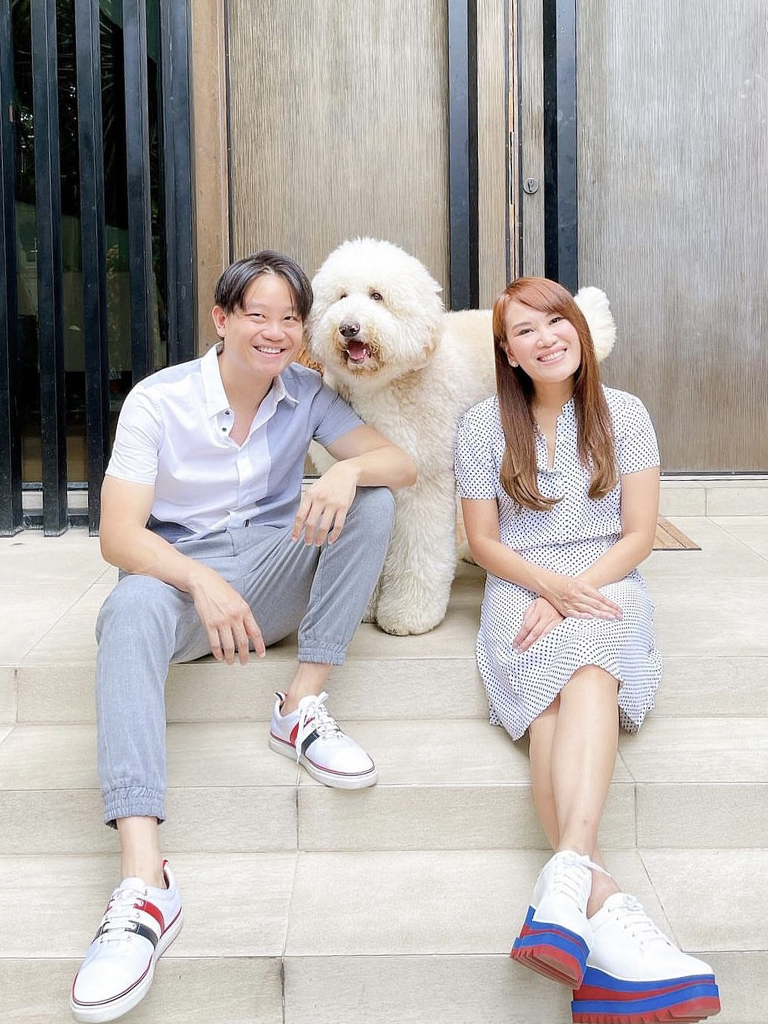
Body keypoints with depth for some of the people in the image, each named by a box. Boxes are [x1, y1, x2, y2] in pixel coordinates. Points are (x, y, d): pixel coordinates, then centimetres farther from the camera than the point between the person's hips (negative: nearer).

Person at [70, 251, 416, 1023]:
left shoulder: (306, 394, 1)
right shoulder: (158, 400, -8)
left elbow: (401, 464, -9)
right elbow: (118, 534, -17)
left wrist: (346, 471, -33)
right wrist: (202, 583, -36)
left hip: (275, 575, 4)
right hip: (179, 570, -3)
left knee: (374, 501, -18)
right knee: (133, 608, -38)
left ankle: (302, 709, -20)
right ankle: (142, 881, -51)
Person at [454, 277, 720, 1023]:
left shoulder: (623, 414, 7)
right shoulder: (485, 424, 7)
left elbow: (639, 534, 3)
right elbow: (483, 542, 6)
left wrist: (572, 596, -12)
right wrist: (549, 583, -13)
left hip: (604, 585, 0)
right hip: (521, 588, 0)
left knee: (586, 666, -36)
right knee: (551, 693, -33)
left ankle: (567, 874, -54)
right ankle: (603, 903, -48)